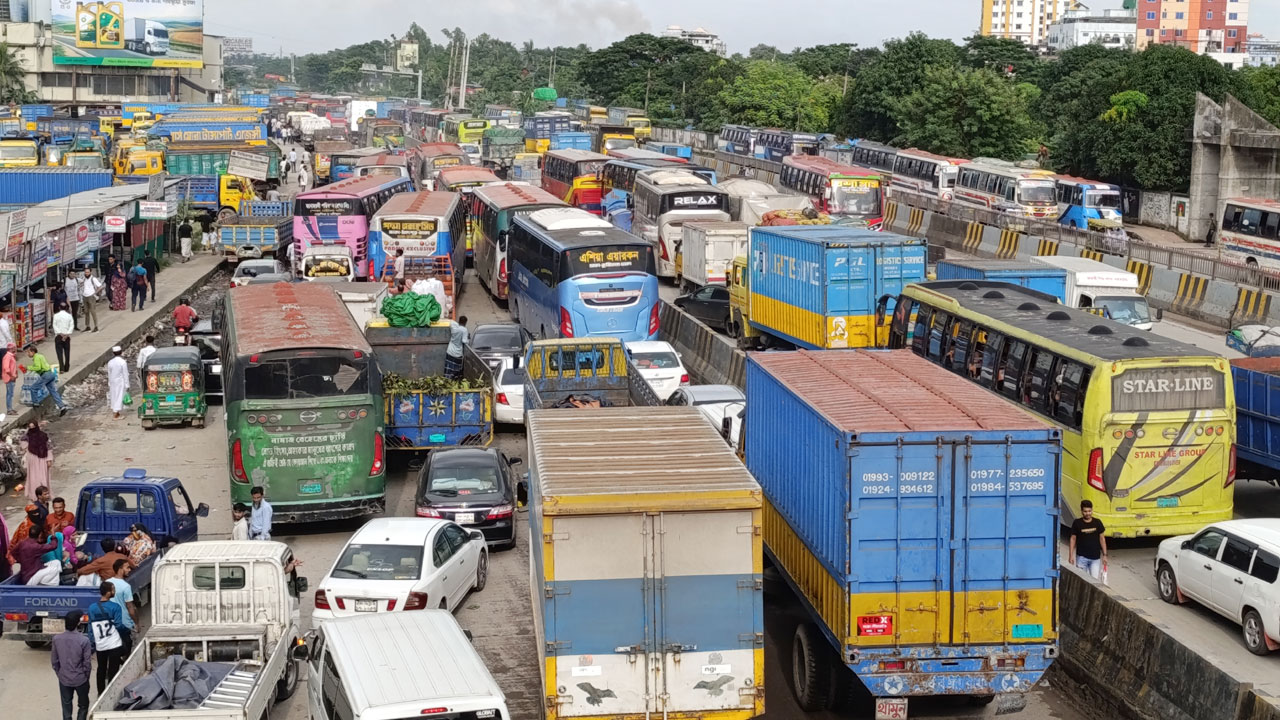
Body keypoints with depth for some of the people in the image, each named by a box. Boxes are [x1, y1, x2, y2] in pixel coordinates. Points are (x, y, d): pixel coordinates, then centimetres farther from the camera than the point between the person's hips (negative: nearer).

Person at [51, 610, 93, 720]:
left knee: (66, 706, 16)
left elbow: (54, 661, -2)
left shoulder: (56, 639, -11)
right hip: (80, 679, -3)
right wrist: (86, 676, 5)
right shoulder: (84, 640, -20)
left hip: (64, 679, 3)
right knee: (83, 705, 16)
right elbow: (87, 663, -14)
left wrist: (60, 675, 14)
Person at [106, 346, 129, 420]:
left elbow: (109, 375, 7)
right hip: (120, 383, -5)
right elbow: (125, 375, -13)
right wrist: (127, 385, -6)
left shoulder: (110, 363, -1)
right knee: (119, 398, 0)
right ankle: (115, 416, -1)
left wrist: (109, 384, 17)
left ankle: (116, 414, 26)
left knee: (114, 398, 15)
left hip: (112, 383, 5)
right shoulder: (123, 362, -16)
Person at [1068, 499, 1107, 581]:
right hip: (1081, 557, -1)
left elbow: (1102, 539, 7)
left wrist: (1104, 555, 5)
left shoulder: (1097, 523, 0)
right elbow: (1073, 539, 1)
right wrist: (1071, 555, -2)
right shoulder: (1077, 523, -4)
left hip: (1095, 558, 1)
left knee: (1095, 579, -6)